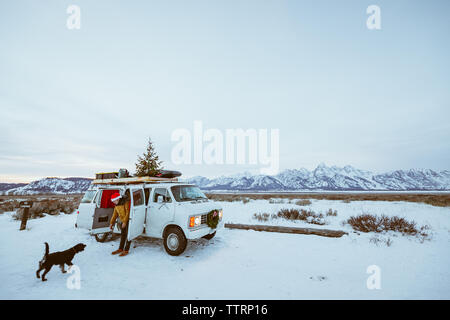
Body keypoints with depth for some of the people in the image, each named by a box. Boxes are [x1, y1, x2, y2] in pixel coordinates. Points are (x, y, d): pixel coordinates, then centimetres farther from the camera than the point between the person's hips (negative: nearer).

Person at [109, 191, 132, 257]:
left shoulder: (126, 202, -22)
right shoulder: (116, 205, 3)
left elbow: (128, 212, -24)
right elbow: (115, 214, 7)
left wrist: (125, 222, -26)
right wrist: (111, 223, 1)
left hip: (129, 220, -8)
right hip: (123, 220, 8)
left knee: (128, 235, -4)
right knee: (123, 234, 13)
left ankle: (126, 250, 0)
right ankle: (120, 249, 22)